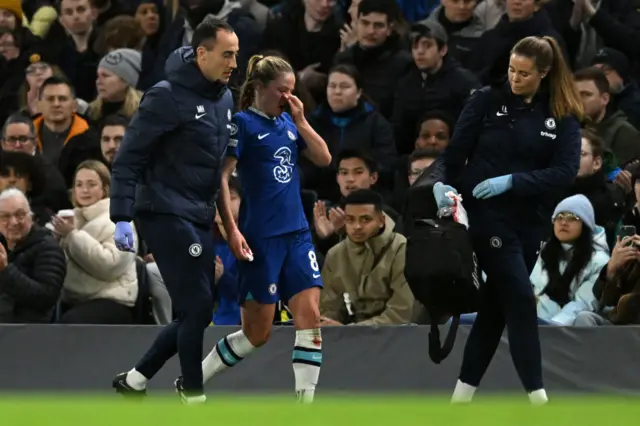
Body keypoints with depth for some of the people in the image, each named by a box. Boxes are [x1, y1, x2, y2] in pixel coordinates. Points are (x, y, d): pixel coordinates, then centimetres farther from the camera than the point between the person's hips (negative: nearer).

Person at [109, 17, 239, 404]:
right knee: (197, 306, -11)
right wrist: (122, 218, -19)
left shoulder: (225, 99, 10)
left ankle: (134, 379, 21)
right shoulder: (168, 97, -14)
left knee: (197, 312, 9)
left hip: (199, 219, 8)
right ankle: (194, 396, -2)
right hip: (166, 215, -8)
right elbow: (128, 158, -14)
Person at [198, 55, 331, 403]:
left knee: (310, 316, -7)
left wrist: (300, 120, -3)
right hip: (260, 238, -6)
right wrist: (231, 230, -17)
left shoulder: (288, 122, 12)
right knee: (257, 332, 0)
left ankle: (305, 404, -6)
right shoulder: (243, 124, -7)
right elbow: (221, 178, -11)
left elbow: (323, 159, 7)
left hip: (296, 233, 6)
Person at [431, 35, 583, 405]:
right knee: (520, 298, -10)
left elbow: (567, 170, -10)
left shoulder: (562, 117, -1)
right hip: (488, 215, -3)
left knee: (497, 305, 9)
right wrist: (442, 183, -22)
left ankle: (464, 393, 19)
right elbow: (456, 150, -2)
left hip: (531, 222, 3)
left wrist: (512, 181, -20)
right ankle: (538, 397, -8)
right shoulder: (487, 101, -3)